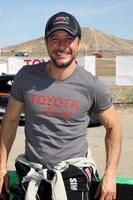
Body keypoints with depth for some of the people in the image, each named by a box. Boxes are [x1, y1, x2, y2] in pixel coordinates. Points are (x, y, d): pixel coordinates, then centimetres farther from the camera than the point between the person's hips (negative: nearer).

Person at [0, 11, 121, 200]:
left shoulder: (92, 86, -10)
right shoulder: (26, 76, -5)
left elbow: (113, 127, 2)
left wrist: (110, 174, -3)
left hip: (73, 176, -2)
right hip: (32, 176, 2)